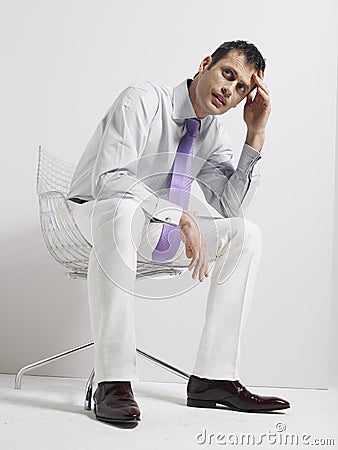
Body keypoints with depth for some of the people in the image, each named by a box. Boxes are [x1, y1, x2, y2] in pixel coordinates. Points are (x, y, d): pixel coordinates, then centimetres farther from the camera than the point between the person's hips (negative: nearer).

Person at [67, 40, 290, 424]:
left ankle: (213, 378, -13)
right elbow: (109, 178, -29)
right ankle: (113, 382, -39)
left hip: (154, 228, 6)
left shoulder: (213, 134, 2)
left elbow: (231, 208, -5)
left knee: (246, 234, -10)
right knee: (121, 208, -42)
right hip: (94, 215, -6)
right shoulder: (143, 100, -17)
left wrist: (255, 134, -11)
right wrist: (181, 216, -35)